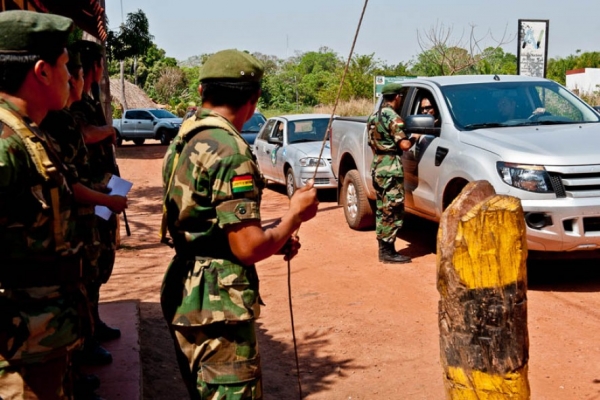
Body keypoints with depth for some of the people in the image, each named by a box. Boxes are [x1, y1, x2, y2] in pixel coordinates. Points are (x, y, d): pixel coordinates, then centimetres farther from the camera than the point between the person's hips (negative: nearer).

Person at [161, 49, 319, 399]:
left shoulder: (184, 141, 9)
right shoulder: (229, 149, -20)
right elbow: (248, 248, -23)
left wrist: (275, 238, 11)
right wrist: (296, 215, -7)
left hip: (187, 296, 10)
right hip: (217, 305, -9)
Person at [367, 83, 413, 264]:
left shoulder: (374, 117, 14)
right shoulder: (393, 118, -14)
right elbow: (404, 145, -20)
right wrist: (414, 138, -3)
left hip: (377, 167, 9)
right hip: (391, 170, -9)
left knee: (383, 210, 13)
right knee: (392, 211, -6)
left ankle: (383, 249, 18)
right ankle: (388, 252, -4)